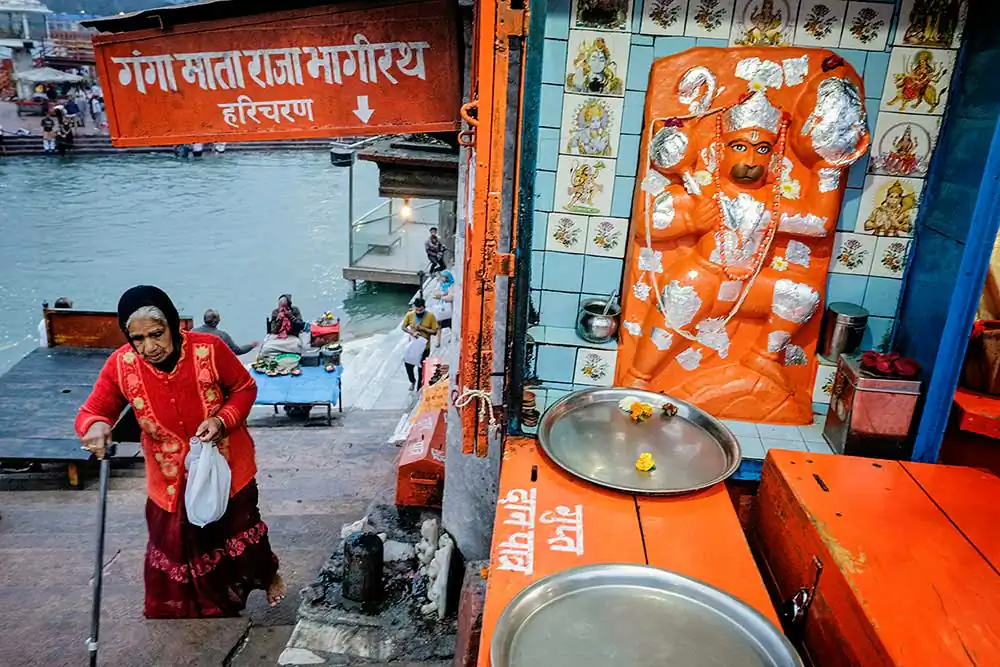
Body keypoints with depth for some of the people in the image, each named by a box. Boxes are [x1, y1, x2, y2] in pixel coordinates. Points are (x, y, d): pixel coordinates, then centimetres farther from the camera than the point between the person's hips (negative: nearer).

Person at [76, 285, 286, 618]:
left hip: (226, 465, -1)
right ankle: (182, 614, 42)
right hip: (171, 476, 2)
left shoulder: (210, 349, -26)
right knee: (175, 547, 14)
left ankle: (267, 574, 51)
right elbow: (92, 411, -12)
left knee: (239, 525, 21)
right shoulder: (120, 365, -20)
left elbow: (245, 388, -11)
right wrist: (95, 426, -37)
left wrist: (223, 420, -28)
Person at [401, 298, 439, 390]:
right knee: (408, 364, 5)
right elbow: (403, 327, 2)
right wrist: (412, 332, -16)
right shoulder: (409, 315, -10)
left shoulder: (430, 316, -16)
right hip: (412, 345, 2)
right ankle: (413, 381, 36)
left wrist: (422, 328, -24)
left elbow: (435, 331, -12)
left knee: (421, 369, 7)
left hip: (425, 347, -2)